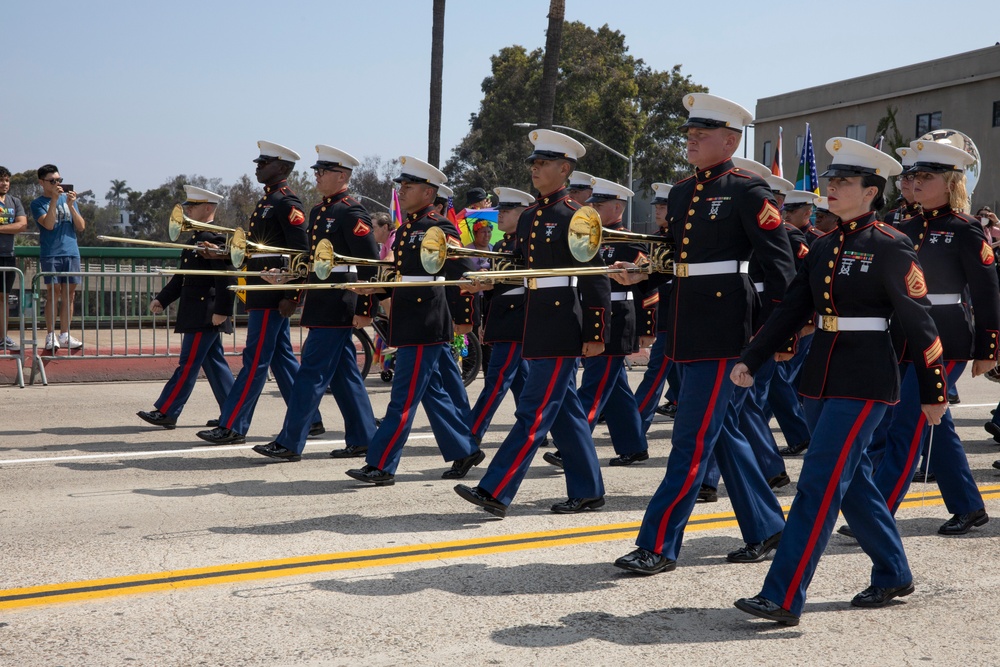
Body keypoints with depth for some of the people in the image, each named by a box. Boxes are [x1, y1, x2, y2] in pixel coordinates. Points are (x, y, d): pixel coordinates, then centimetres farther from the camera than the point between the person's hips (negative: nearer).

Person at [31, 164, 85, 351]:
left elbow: (81, 227, 7)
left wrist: (71, 206, -6)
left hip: (71, 253, 4)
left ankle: (64, 335, 9)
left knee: (69, 293, 3)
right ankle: (50, 336, -5)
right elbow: (48, 224, -13)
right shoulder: (38, 204, 4)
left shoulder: (68, 199, 14)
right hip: (50, 253, -4)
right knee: (54, 292, -8)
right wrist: (54, 200, -14)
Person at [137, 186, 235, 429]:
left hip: (205, 315, -10)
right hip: (199, 314, 10)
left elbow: (226, 278, -21)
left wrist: (221, 310, -24)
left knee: (188, 364, -5)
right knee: (214, 363, 12)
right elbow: (182, 276, 21)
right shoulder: (196, 238, 17)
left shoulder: (215, 238, -14)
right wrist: (162, 299, 15)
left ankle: (166, 413, -1)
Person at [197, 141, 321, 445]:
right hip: (261, 292, 10)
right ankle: (310, 420, 20)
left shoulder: (286, 202, -12)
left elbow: (301, 251, -17)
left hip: (273, 294, -10)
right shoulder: (267, 200, 18)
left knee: (255, 360, -6)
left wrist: (291, 295, -21)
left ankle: (232, 427, -2)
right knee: (282, 358, 13)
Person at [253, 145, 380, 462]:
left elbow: (370, 264, -15)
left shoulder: (352, 212, -12)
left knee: (312, 372, -7)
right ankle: (362, 440, 19)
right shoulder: (318, 211, 16)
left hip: (337, 305, -9)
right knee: (343, 373, 12)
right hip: (321, 303, 9)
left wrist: (365, 309, -18)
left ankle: (290, 443, -3)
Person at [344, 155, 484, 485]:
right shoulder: (407, 229, 16)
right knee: (436, 392, 15)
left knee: (404, 397, -7)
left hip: (427, 324, -9)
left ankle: (381, 466, -5)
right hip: (408, 320, 9)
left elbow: (464, 274, -12)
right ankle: (465, 451, 26)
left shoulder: (440, 228, -12)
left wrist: (464, 318, -10)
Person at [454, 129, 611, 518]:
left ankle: (495, 493, -10)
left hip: (563, 327, -9)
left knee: (534, 412, -8)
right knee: (565, 412, 13)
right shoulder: (528, 218, 15)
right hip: (537, 325, 9)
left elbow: (597, 278, -12)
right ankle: (588, 493, 21)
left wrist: (596, 334, -14)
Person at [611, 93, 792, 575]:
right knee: (721, 430, 14)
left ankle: (658, 546, -2)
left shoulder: (747, 191, -8)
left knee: (692, 439, -6)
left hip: (722, 328, -8)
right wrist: (641, 275, 1)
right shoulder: (680, 193, 15)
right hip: (686, 328, 8)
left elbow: (779, 261, -9)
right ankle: (765, 530, 27)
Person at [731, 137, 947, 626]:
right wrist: (750, 360, 0)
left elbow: (918, 321, -7)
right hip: (821, 377, 7)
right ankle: (893, 575, 32)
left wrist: (933, 392, -5)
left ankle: (783, 599, -10)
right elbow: (791, 309, 9)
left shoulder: (890, 247, -9)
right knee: (852, 481, 15)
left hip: (865, 382, -7)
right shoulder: (824, 247, 11)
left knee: (820, 482, -11)